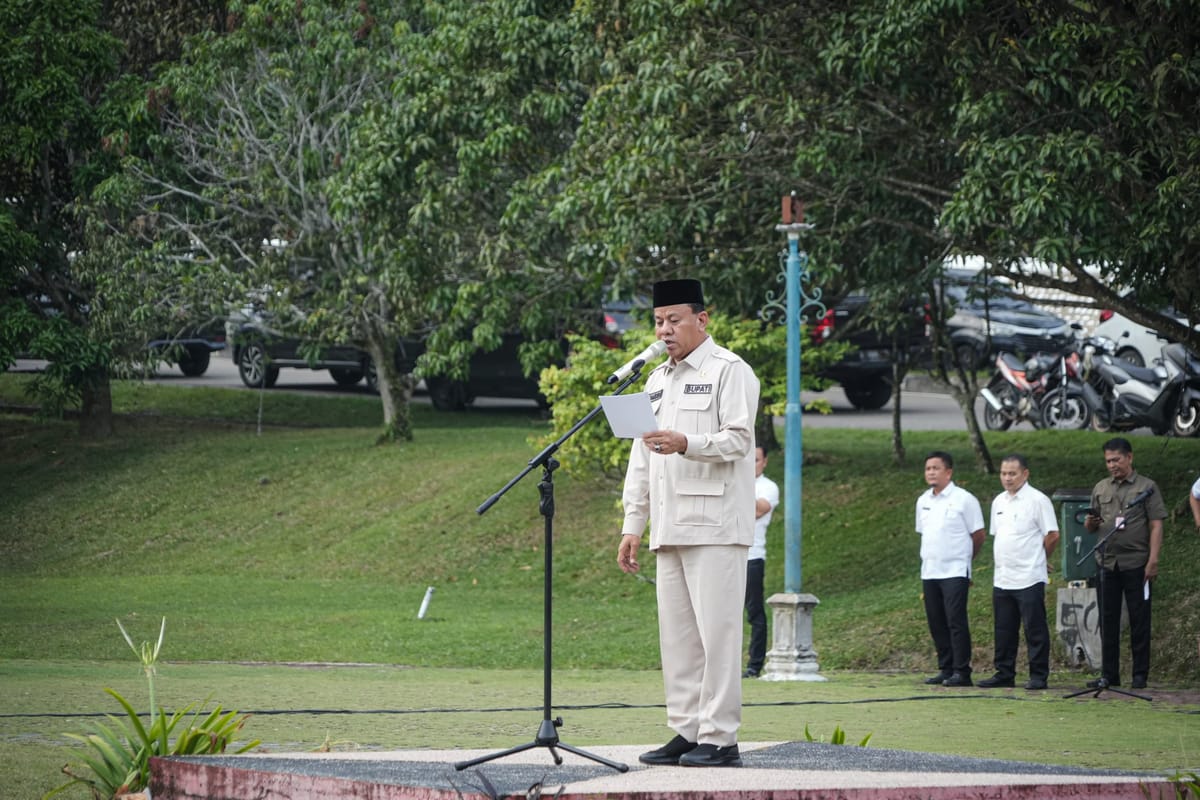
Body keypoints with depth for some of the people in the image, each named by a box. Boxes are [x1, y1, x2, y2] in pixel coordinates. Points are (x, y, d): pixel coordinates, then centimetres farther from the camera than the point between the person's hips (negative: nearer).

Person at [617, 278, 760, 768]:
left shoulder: (730, 372, -3)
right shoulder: (658, 380, 21)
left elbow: (737, 440, -13)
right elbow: (641, 458, 23)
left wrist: (685, 444, -30)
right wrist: (632, 526, 17)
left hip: (714, 525, -8)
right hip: (670, 526, 8)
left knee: (715, 631, -9)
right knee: (677, 635, 7)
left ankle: (719, 737, -9)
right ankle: (686, 732, 11)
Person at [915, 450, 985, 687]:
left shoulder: (963, 499, -6)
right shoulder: (923, 501, 13)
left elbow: (978, 535, -1)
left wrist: (963, 559, 7)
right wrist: (929, 559, 14)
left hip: (955, 572, -6)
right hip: (929, 571, 6)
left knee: (956, 621, -10)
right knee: (936, 623, 7)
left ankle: (961, 671, -9)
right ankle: (945, 669, 13)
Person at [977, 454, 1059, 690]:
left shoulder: (1037, 500, -8)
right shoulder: (999, 502, 14)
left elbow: (1052, 535, -7)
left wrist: (1038, 558, 4)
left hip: (1029, 579, -7)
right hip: (1002, 579, 7)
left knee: (1035, 630, -3)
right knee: (1004, 631, 11)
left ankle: (1039, 676, 1)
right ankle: (1004, 674, 18)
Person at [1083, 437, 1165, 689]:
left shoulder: (1147, 487, 1)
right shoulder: (1101, 489, 14)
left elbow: (1156, 526, -3)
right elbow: (1091, 526, 18)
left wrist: (1153, 561, -12)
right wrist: (1090, 522, -7)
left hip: (1136, 562, -4)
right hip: (1107, 562, 4)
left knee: (1139, 621, 0)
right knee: (1108, 621, 5)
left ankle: (1140, 675, 5)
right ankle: (1109, 675, 10)